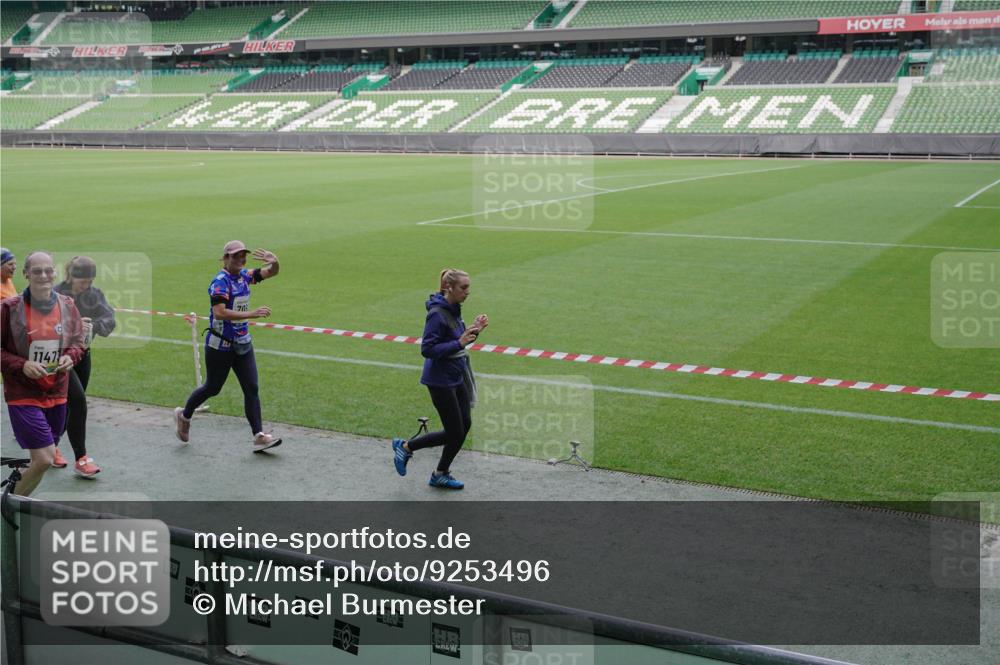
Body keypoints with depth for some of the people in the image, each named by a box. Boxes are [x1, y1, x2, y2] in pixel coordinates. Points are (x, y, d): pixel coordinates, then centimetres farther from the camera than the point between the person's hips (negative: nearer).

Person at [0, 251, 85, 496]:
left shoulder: (67, 306, 2)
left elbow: (78, 342, 14)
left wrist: (70, 356, -8)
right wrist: (21, 364, -19)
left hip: (57, 393, 5)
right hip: (23, 395, -5)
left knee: (42, 458, 13)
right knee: (44, 459, -13)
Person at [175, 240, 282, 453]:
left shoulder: (244, 276, 5)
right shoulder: (220, 281, -18)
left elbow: (271, 273, 9)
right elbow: (219, 313, -30)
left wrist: (274, 261, -16)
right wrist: (251, 314, -37)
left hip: (242, 343, 7)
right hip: (220, 345, -7)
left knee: (251, 388, -1)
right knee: (212, 388, 9)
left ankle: (259, 436, -3)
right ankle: (184, 415, 35)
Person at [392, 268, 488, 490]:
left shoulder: (454, 309, 6)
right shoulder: (437, 314, -21)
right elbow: (427, 349, -24)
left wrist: (474, 330, -1)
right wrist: (459, 343, -27)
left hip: (456, 376, 9)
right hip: (440, 380, -9)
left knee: (464, 425, 10)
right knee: (455, 432, -1)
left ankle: (441, 475, 25)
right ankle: (405, 447, 17)